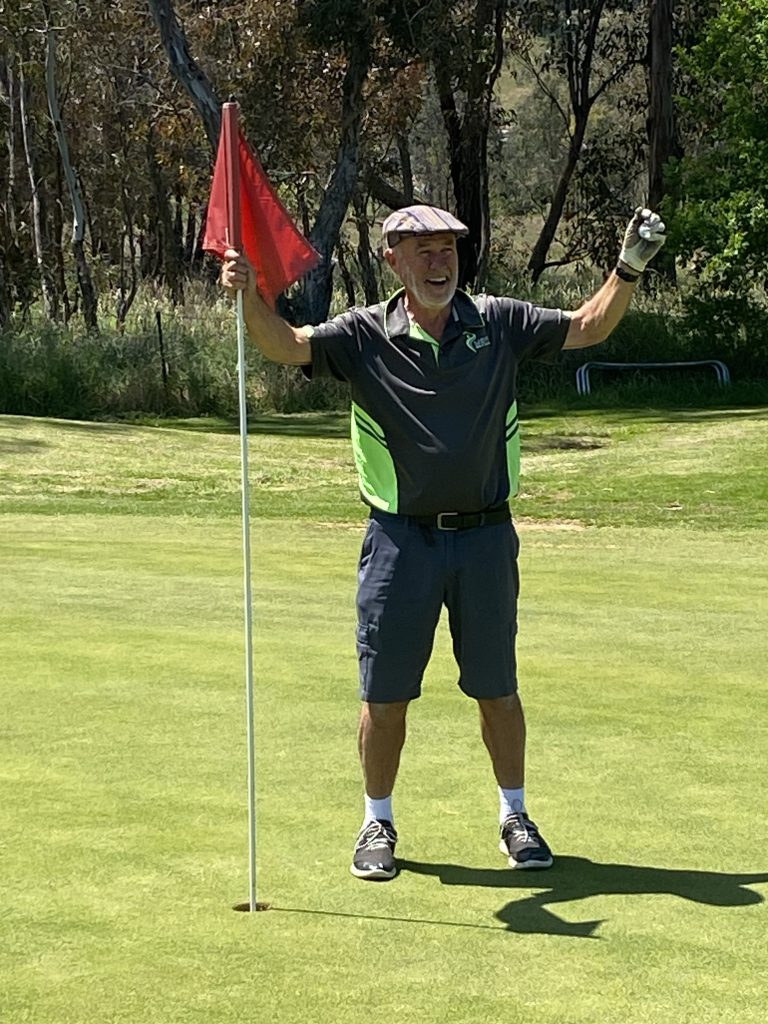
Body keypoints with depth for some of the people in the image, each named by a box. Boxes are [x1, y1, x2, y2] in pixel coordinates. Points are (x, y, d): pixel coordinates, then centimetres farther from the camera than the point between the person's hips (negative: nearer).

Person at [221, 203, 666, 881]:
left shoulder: (499, 324, 2)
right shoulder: (364, 336, -3)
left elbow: (590, 327, 7)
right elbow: (285, 345, -14)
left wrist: (630, 268, -6)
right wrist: (249, 297, -33)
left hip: (485, 538, 1)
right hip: (401, 539, -1)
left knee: (497, 688, 11)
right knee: (385, 692, 5)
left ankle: (515, 816, 27)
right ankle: (378, 822, 22)